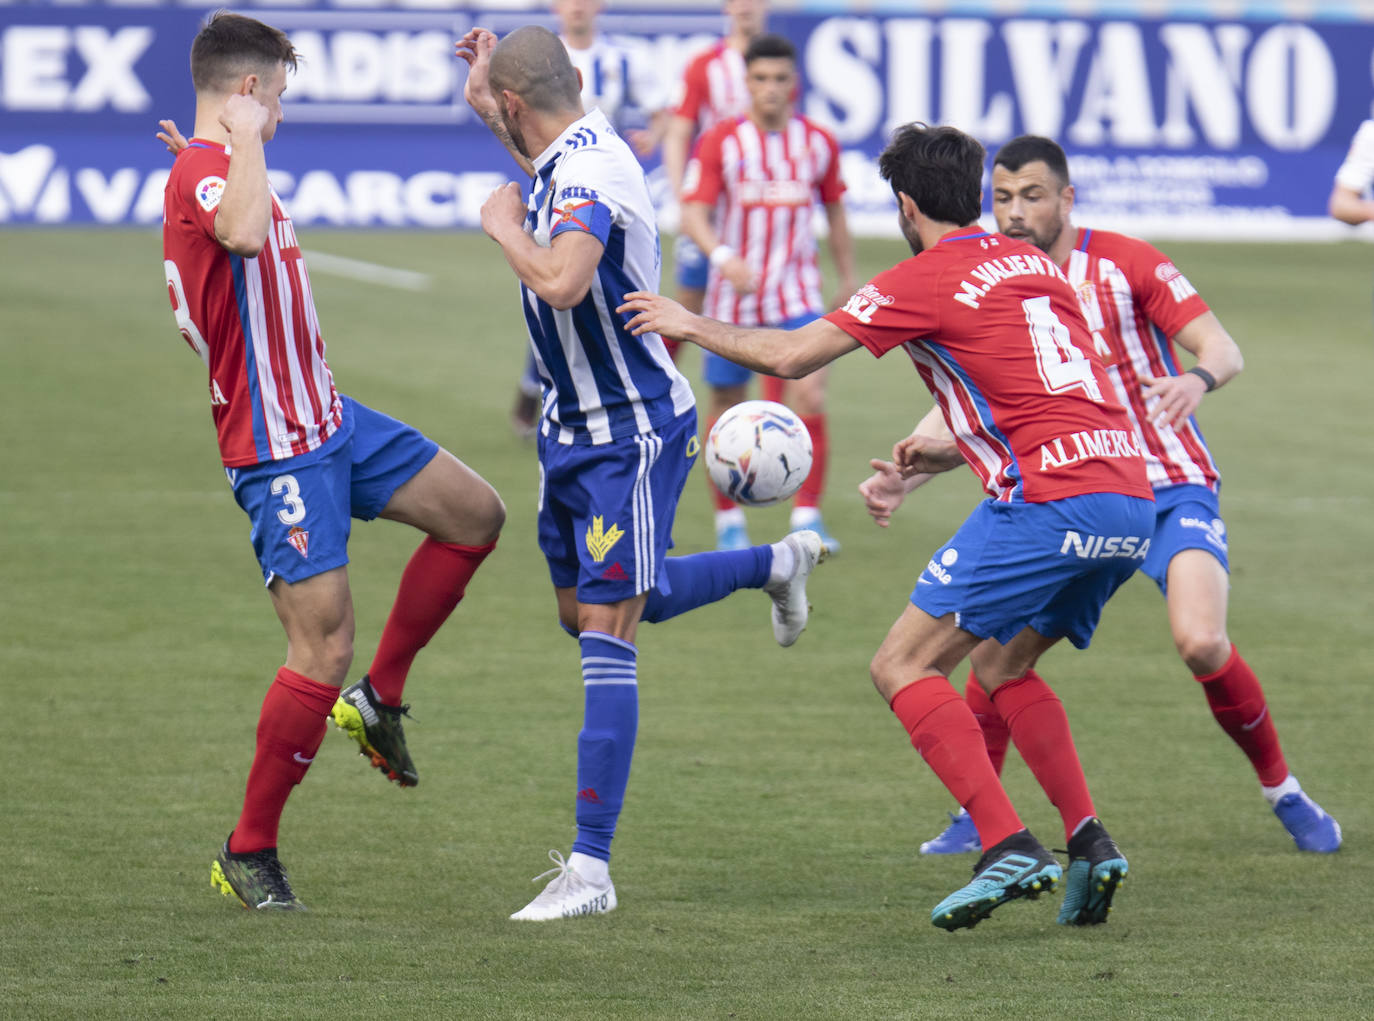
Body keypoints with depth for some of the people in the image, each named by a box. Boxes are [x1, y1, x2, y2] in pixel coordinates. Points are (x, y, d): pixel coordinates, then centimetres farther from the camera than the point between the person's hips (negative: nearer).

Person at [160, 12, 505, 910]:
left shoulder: (219, 170, 13)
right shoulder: (202, 172, -20)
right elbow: (244, 234, -44)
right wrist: (243, 138, -31)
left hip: (323, 418, 10)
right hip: (277, 448, -10)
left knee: (475, 515, 14)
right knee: (324, 648, -10)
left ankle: (378, 700, 23)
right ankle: (249, 854, 1)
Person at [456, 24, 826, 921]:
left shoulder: (590, 173, -24)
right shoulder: (569, 156, 6)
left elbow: (560, 280, -42)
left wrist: (505, 226, -23)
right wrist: (483, 103, 26)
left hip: (631, 432, -10)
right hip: (578, 421, 10)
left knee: (607, 632, -12)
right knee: (581, 609, 23)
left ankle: (592, 867, -14)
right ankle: (778, 563, 44)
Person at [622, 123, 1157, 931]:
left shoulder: (928, 279, 0)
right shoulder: (1033, 264, 22)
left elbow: (788, 356, 3)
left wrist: (693, 325, 18)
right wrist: (959, 448, 37)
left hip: (1050, 500, -8)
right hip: (1131, 501, 8)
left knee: (903, 666, 0)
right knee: (1003, 666, 25)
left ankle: (1010, 847, -13)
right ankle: (1090, 842, 9)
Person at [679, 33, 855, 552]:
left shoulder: (818, 143, 2)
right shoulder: (720, 143, -7)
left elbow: (835, 213, 15)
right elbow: (693, 215, -16)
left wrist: (848, 281, 18)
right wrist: (722, 256, -35)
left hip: (797, 295, 1)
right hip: (733, 295, -1)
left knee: (809, 397, -16)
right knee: (727, 404, 6)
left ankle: (807, 518, -10)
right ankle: (728, 520, 23)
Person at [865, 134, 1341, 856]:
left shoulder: (1124, 262, -8)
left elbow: (1222, 348, -11)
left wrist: (1198, 380, -35)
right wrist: (904, 476, -11)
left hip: (1171, 487, -4)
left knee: (1200, 641, -24)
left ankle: (1283, 791, -2)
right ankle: (978, 815, 3)